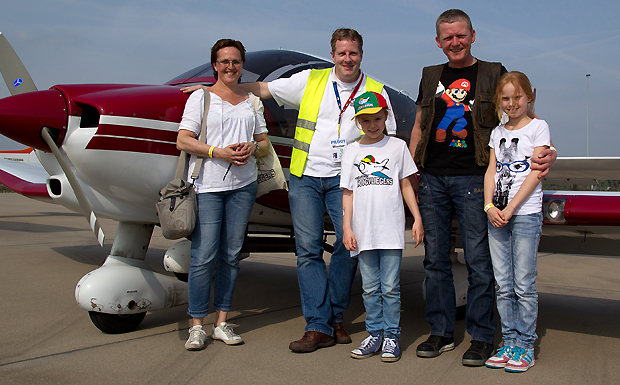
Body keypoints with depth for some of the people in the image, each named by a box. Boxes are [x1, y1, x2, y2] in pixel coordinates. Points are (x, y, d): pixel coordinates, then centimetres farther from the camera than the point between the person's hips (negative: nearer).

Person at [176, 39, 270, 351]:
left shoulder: (252, 102, 17)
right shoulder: (201, 97, 5)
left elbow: (265, 144, 18)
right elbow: (183, 140, -4)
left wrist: (252, 147, -5)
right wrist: (218, 152, -16)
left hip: (243, 184, 4)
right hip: (207, 184, -4)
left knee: (231, 254, 5)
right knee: (204, 255, -8)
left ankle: (222, 322, 13)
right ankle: (197, 326, 2)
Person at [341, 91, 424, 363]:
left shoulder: (397, 146, 8)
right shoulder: (351, 151, 10)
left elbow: (406, 185, 10)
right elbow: (348, 192, 9)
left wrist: (417, 218, 4)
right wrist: (346, 227, 1)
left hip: (391, 230, -2)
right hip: (363, 231, 2)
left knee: (390, 287, 0)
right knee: (370, 288, 8)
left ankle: (391, 336, 12)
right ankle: (374, 334, 20)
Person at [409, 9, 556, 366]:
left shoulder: (493, 74, 7)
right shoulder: (431, 77, 17)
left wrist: (548, 150, -14)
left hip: (473, 179, -3)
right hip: (432, 179, 4)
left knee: (479, 259, -2)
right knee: (435, 257, 6)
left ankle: (482, 336, 9)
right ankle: (441, 332, 18)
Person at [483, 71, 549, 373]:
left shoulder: (538, 127, 3)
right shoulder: (498, 132, 17)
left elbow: (535, 172, -6)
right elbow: (491, 170, 11)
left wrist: (510, 208, -13)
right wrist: (489, 206, -6)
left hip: (526, 213, -4)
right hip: (496, 214, 5)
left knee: (524, 285, -3)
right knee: (503, 285, 6)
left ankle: (525, 346, 8)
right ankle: (509, 342, 15)